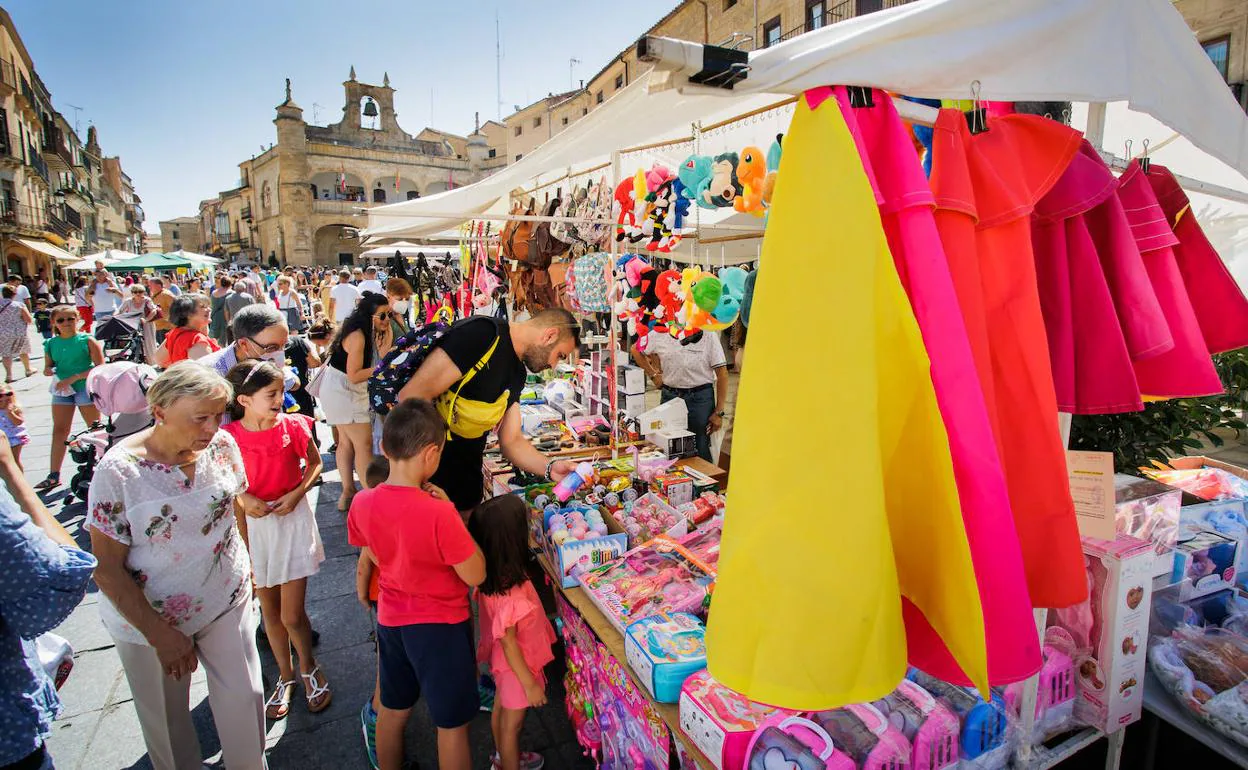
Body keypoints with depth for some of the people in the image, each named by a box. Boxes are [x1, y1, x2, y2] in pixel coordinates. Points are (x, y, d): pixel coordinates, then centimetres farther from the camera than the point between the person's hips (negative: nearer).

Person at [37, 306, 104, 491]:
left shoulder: (87, 340, -5)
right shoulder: (51, 344, 8)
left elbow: (100, 367, -11)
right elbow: (48, 367, 16)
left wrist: (73, 378, -16)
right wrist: (48, 371, -8)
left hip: (86, 387, -5)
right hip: (61, 390, 5)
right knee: (59, 431, 4)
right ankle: (54, 476, 7)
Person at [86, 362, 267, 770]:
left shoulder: (223, 446, -11)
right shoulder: (119, 469, -22)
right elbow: (106, 567, -16)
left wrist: (244, 565, 13)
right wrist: (160, 634, -17)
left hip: (226, 599, 3)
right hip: (147, 615, -2)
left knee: (245, 697, 8)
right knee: (166, 718, 16)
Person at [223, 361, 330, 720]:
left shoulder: (293, 426, -13)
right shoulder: (229, 436, -11)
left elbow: (314, 463, 3)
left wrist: (297, 493, -12)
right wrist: (244, 498, -14)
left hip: (292, 520, -2)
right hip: (252, 525, 2)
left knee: (292, 615, -1)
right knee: (269, 611, 16)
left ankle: (308, 666, 28)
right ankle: (285, 675, 37)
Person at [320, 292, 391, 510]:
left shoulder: (369, 331, 3)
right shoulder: (357, 336, -24)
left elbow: (381, 357, -6)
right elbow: (354, 376, -25)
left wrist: (387, 334, -13)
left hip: (342, 390, 10)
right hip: (341, 391, -10)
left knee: (346, 441, 14)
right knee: (364, 443, -8)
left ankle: (348, 492, 23)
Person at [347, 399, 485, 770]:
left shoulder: (362, 503, -12)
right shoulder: (439, 514, -31)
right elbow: (475, 575, -20)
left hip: (391, 619, 6)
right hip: (441, 626, -6)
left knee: (392, 710, 28)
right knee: (452, 724, 15)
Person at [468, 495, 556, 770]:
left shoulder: (488, 573, -16)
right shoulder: (511, 591, -39)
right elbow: (509, 642, -28)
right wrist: (530, 684, -17)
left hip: (500, 659, 8)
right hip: (517, 663, -8)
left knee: (501, 708, 30)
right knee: (512, 722, 17)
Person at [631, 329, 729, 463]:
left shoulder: (708, 334, -8)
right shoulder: (660, 333, -1)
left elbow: (722, 373, -7)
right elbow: (636, 350, 16)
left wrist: (719, 412, -9)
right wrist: (653, 374, 8)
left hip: (700, 397, -3)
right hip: (669, 396, 3)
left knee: (701, 451, 3)